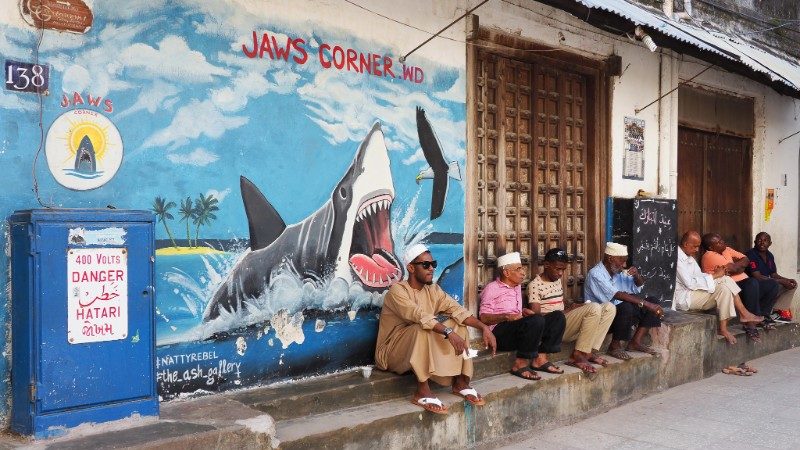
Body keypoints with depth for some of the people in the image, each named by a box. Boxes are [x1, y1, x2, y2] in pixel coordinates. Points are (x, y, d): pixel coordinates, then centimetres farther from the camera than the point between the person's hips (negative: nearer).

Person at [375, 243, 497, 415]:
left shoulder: (433, 290, 4)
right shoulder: (397, 290, -17)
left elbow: (457, 310, -7)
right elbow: (420, 316, -33)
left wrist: (484, 327, -21)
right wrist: (448, 333, -43)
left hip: (424, 351, 7)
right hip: (392, 352, -7)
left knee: (458, 325, -9)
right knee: (422, 329, -34)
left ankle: (460, 382, -7)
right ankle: (422, 392, -31)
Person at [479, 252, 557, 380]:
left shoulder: (517, 287, 24)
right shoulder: (492, 289, -2)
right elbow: (484, 318, -9)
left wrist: (524, 311, 13)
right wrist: (506, 317, -23)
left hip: (519, 330, 9)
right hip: (500, 332, -8)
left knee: (558, 318, -4)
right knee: (537, 320, -33)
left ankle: (539, 359, -12)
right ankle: (520, 364, -26)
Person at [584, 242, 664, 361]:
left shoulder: (618, 272, 7)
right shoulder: (595, 274, -19)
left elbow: (639, 286, 18)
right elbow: (617, 295, -30)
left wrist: (637, 275, -6)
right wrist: (645, 303, -33)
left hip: (618, 313, 8)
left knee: (653, 302, -2)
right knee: (626, 307, -36)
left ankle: (635, 341, -2)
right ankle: (615, 346, -16)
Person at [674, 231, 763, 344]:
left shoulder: (689, 256, 16)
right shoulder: (678, 258, -17)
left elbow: (699, 275, 15)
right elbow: (689, 283, -23)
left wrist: (715, 275, -4)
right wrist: (713, 276, -16)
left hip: (693, 292, 10)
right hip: (683, 298, -10)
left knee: (726, 279, -3)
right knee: (723, 289, -20)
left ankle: (743, 313, -6)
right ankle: (723, 328, -15)